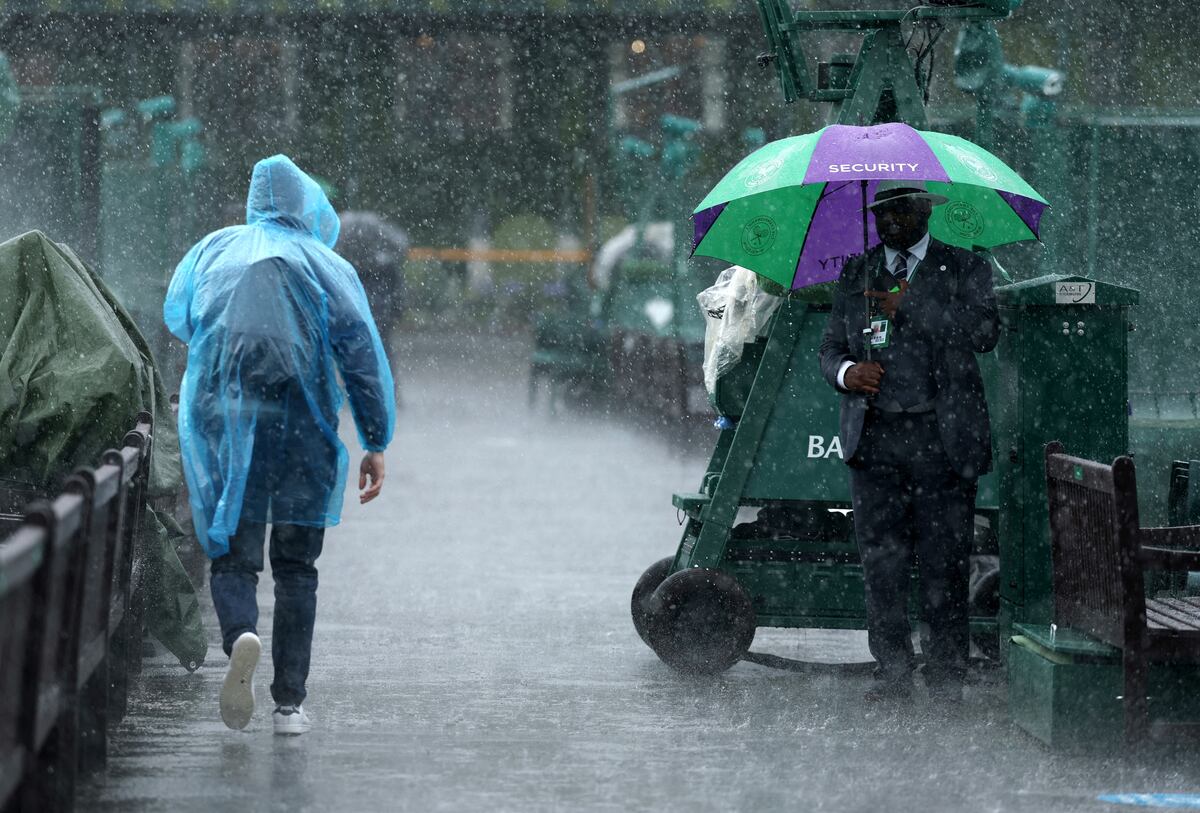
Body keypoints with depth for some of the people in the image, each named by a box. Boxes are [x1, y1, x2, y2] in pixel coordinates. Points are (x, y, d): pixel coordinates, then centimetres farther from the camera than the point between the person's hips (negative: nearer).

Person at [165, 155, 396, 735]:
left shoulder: (212, 251, 10)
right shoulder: (327, 264, 4)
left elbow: (175, 318, 27)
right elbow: (363, 354, -3)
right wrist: (376, 442, 1)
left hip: (218, 424, 1)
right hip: (302, 428, -1)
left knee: (232, 558, 5)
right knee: (295, 567, 10)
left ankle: (241, 636, -28)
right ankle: (289, 703, 5)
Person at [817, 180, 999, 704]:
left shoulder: (963, 268, 8)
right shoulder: (855, 275, 18)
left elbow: (984, 332, -8)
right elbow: (830, 347, 18)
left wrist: (910, 305, -13)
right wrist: (846, 371, -6)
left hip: (941, 436, -3)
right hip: (873, 437, 3)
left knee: (944, 558, -3)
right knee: (881, 557, 2)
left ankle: (946, 673, 5)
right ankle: (893, 671, 10)